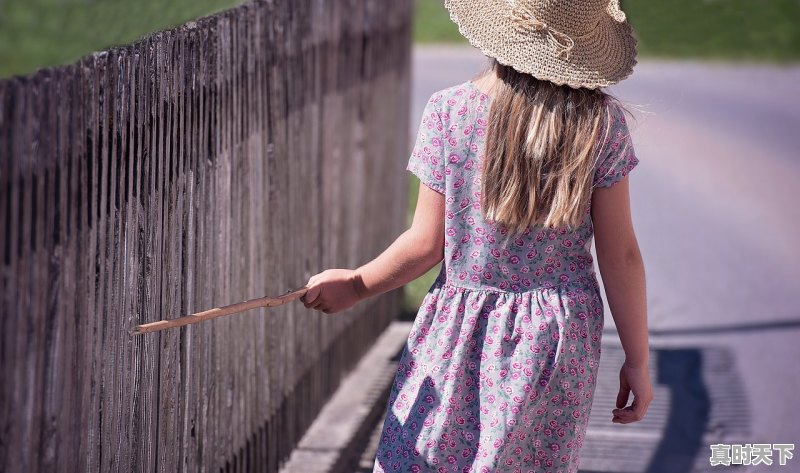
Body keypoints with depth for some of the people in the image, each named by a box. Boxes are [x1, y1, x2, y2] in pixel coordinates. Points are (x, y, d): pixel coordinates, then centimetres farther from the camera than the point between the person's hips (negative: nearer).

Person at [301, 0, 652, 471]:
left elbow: (428, 243, -6)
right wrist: (638, 360, 3)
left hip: (464, 328, -1)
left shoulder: (450, 112, -10)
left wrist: (356, 285, 11)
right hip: (560, 338, 1)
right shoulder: (602, 122, -8)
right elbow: (620, 254, -5)